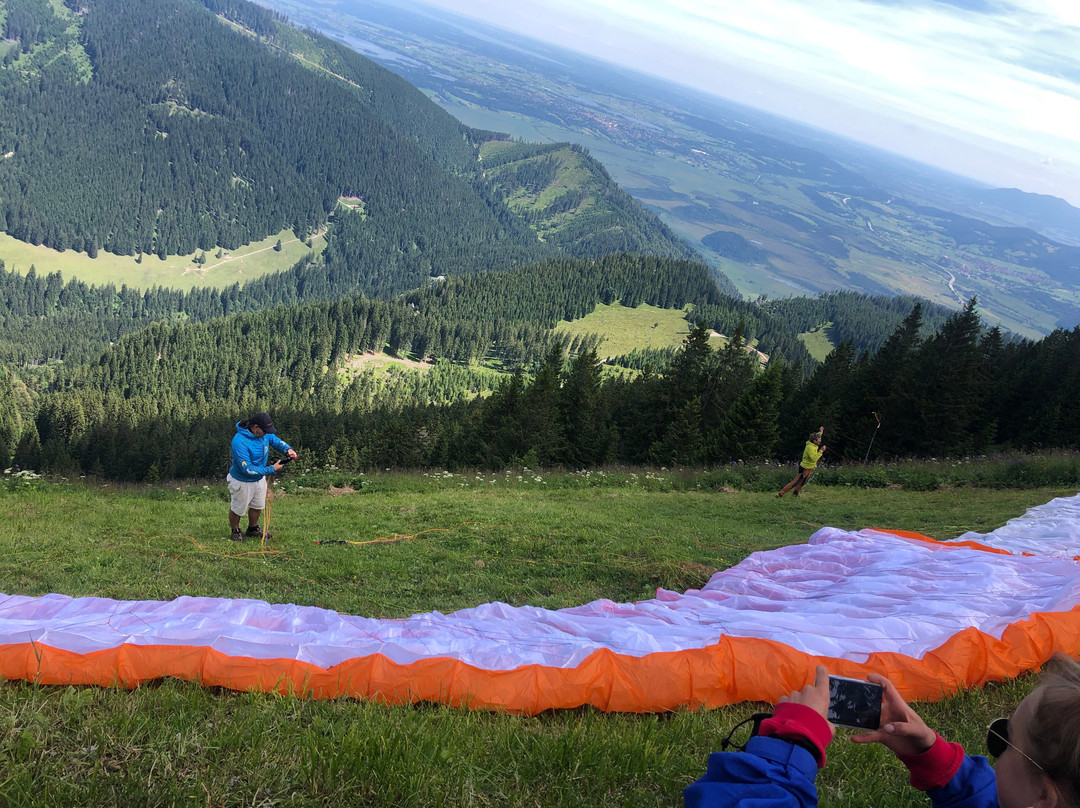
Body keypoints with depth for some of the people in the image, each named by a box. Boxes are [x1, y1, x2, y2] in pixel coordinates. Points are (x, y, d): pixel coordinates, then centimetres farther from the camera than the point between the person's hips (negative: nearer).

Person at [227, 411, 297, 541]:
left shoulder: (264, 433, -14)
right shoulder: (239, 442, -36)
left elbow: (276, 441, 6)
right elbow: (247, 469, -35)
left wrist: (288, 449, -17)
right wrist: (271, 469, -33)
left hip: (259, 479, 7)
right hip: (242, 481, -7)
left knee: (257, 506, 24)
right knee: (237, 509, 15)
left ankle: (253, 529, 47)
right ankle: (235, 531, 41)